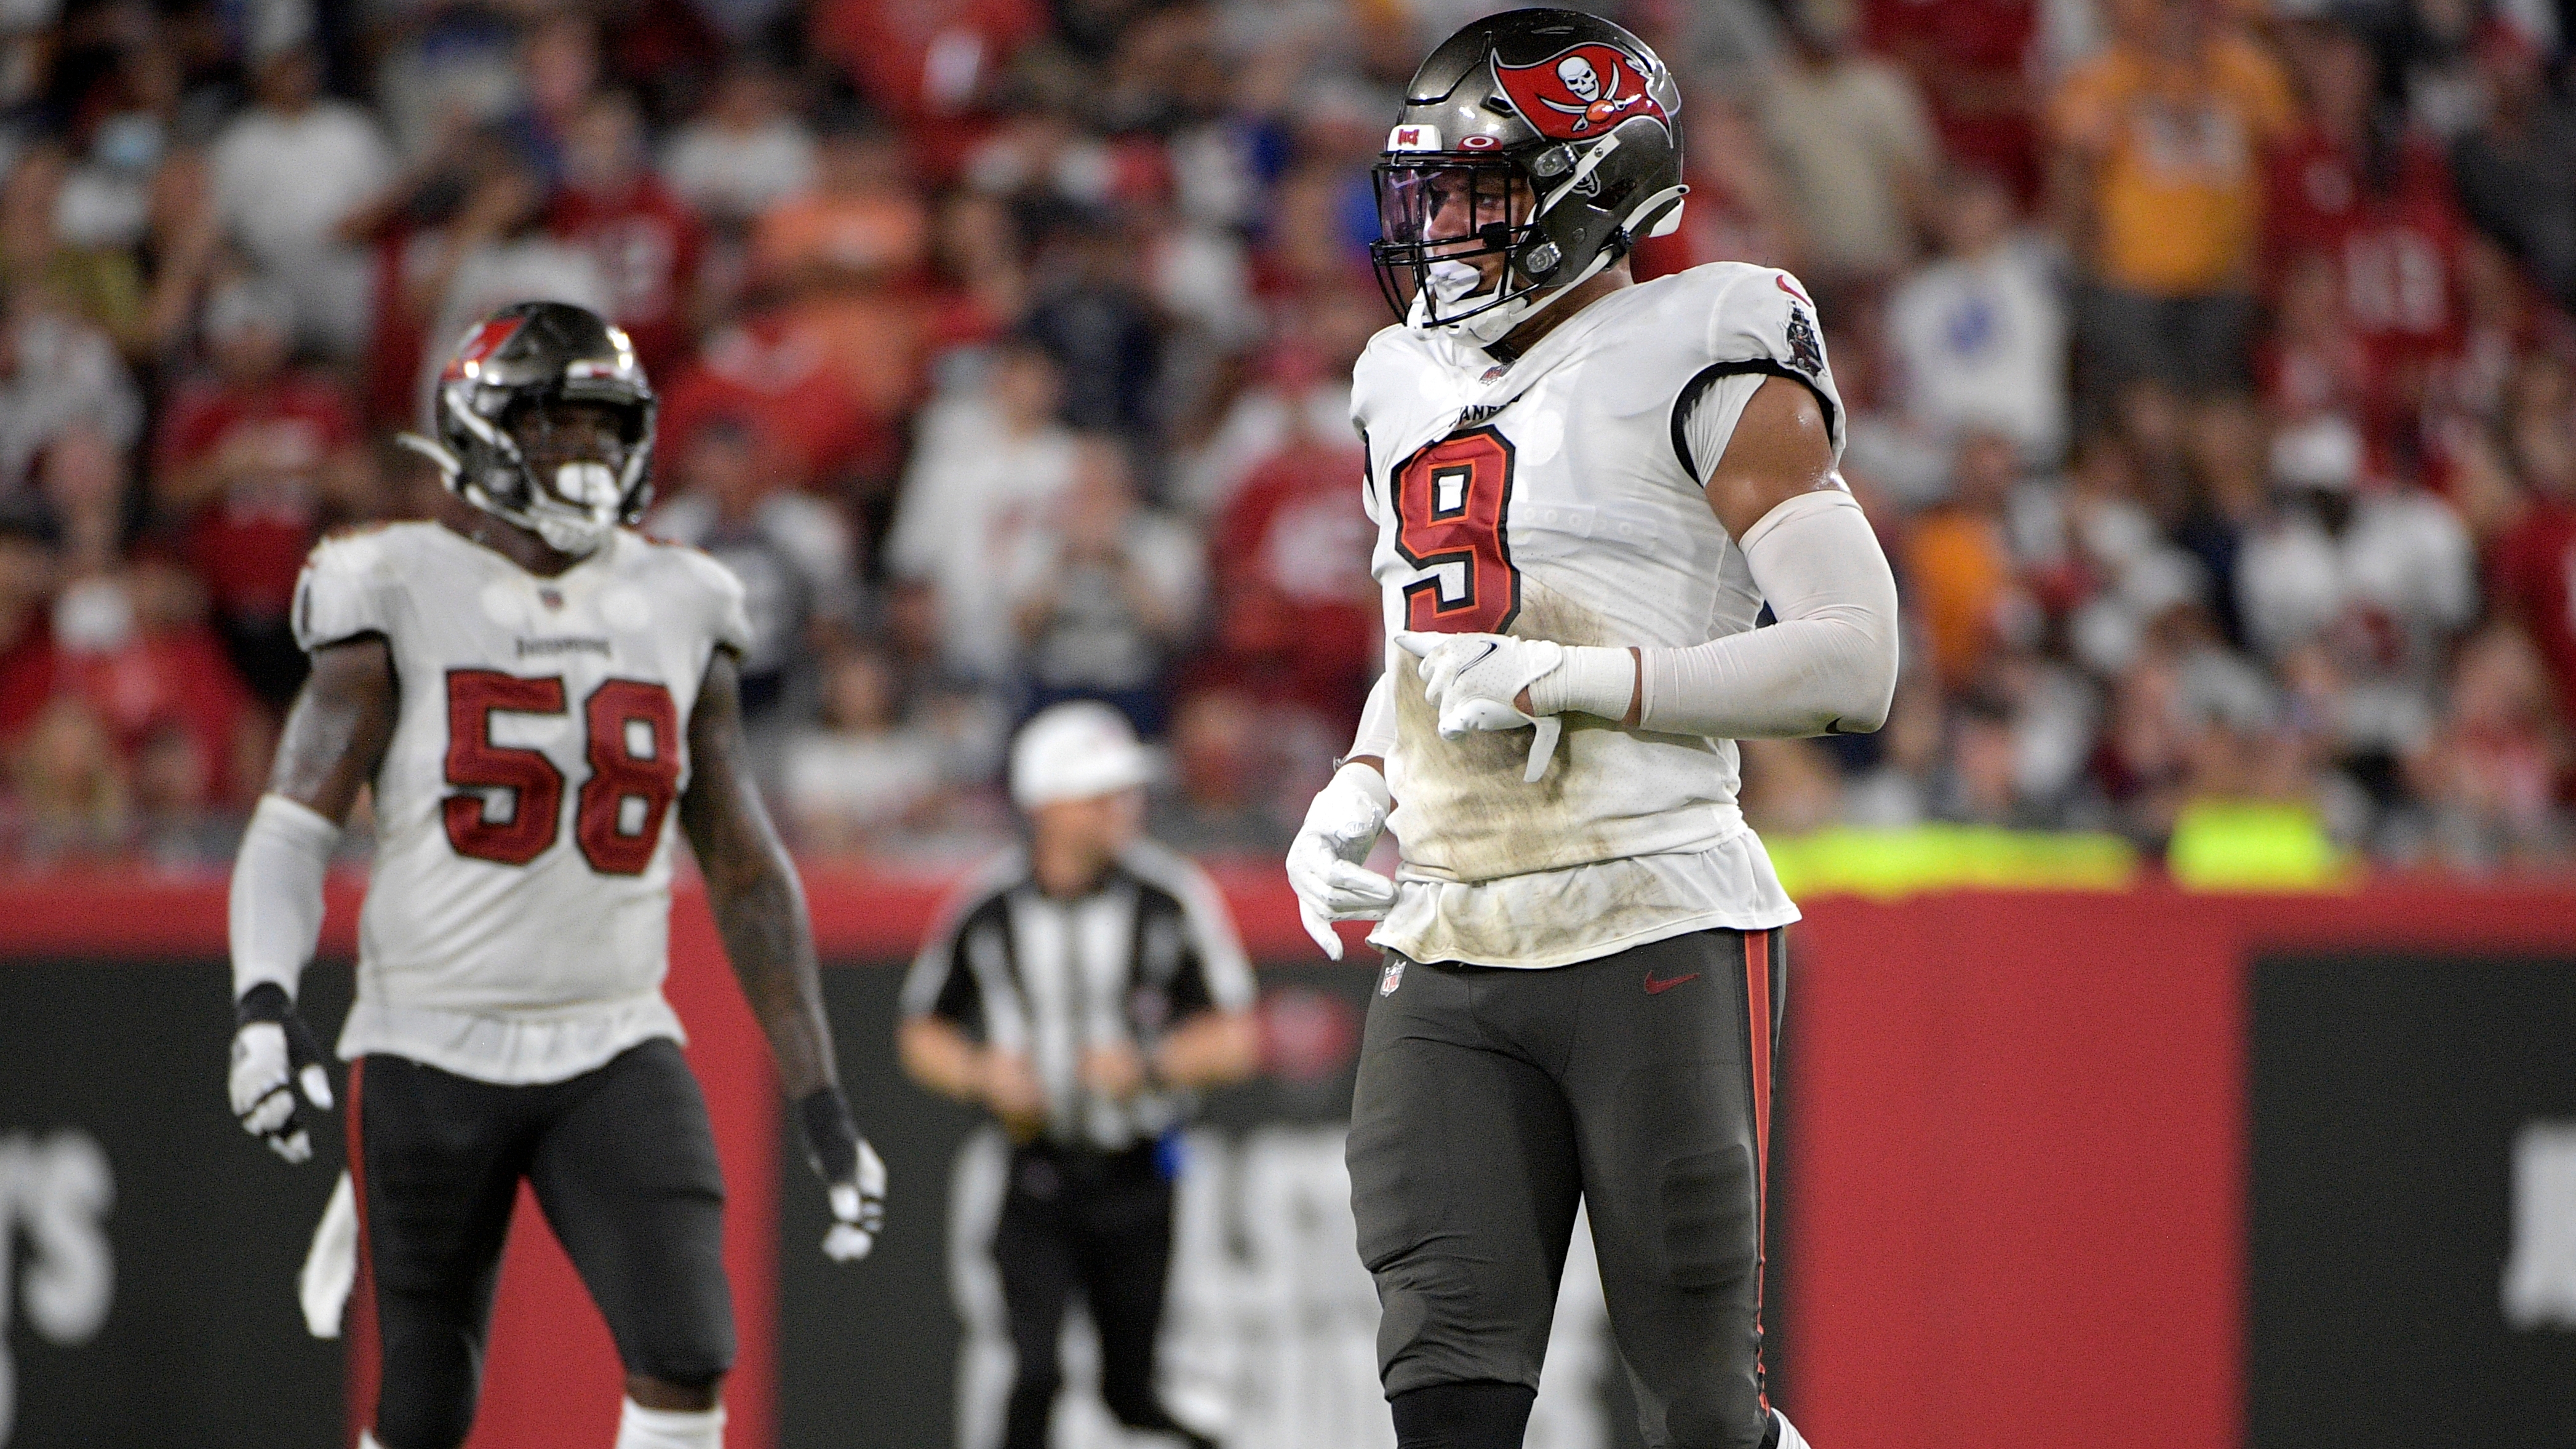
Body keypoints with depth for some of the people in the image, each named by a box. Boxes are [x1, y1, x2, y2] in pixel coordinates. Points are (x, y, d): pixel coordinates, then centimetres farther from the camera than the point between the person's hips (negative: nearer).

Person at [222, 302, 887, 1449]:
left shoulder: (678, 615, 7)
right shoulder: (399, 598, -4)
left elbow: (745, 868, 12)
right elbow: (292, 831, -9)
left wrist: (819, 1099, 8)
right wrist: (264, 1001, -28)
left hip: (614, 1053, 3)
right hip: (434, 1052, -3)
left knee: (688, 1357, -17)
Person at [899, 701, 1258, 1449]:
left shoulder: (1173, 900, -8)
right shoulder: (985, 911, -5)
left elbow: (1234, 1041, -5)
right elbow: (923, 1037, 8)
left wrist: (1149, 1066, -22)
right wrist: (981, 1074, -13)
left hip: (1138, 1177, 0)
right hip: (1040, 1178, 0)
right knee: (1034, 1374, -13)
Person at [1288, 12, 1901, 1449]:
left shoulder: (1705, 366, -5)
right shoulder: (1416, 388, 18)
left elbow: (1855, 661, -12)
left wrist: (1574, 680, -17)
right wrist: (1354, 799, 13)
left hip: (1656, 936, -6)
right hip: (1452, 955, 6)